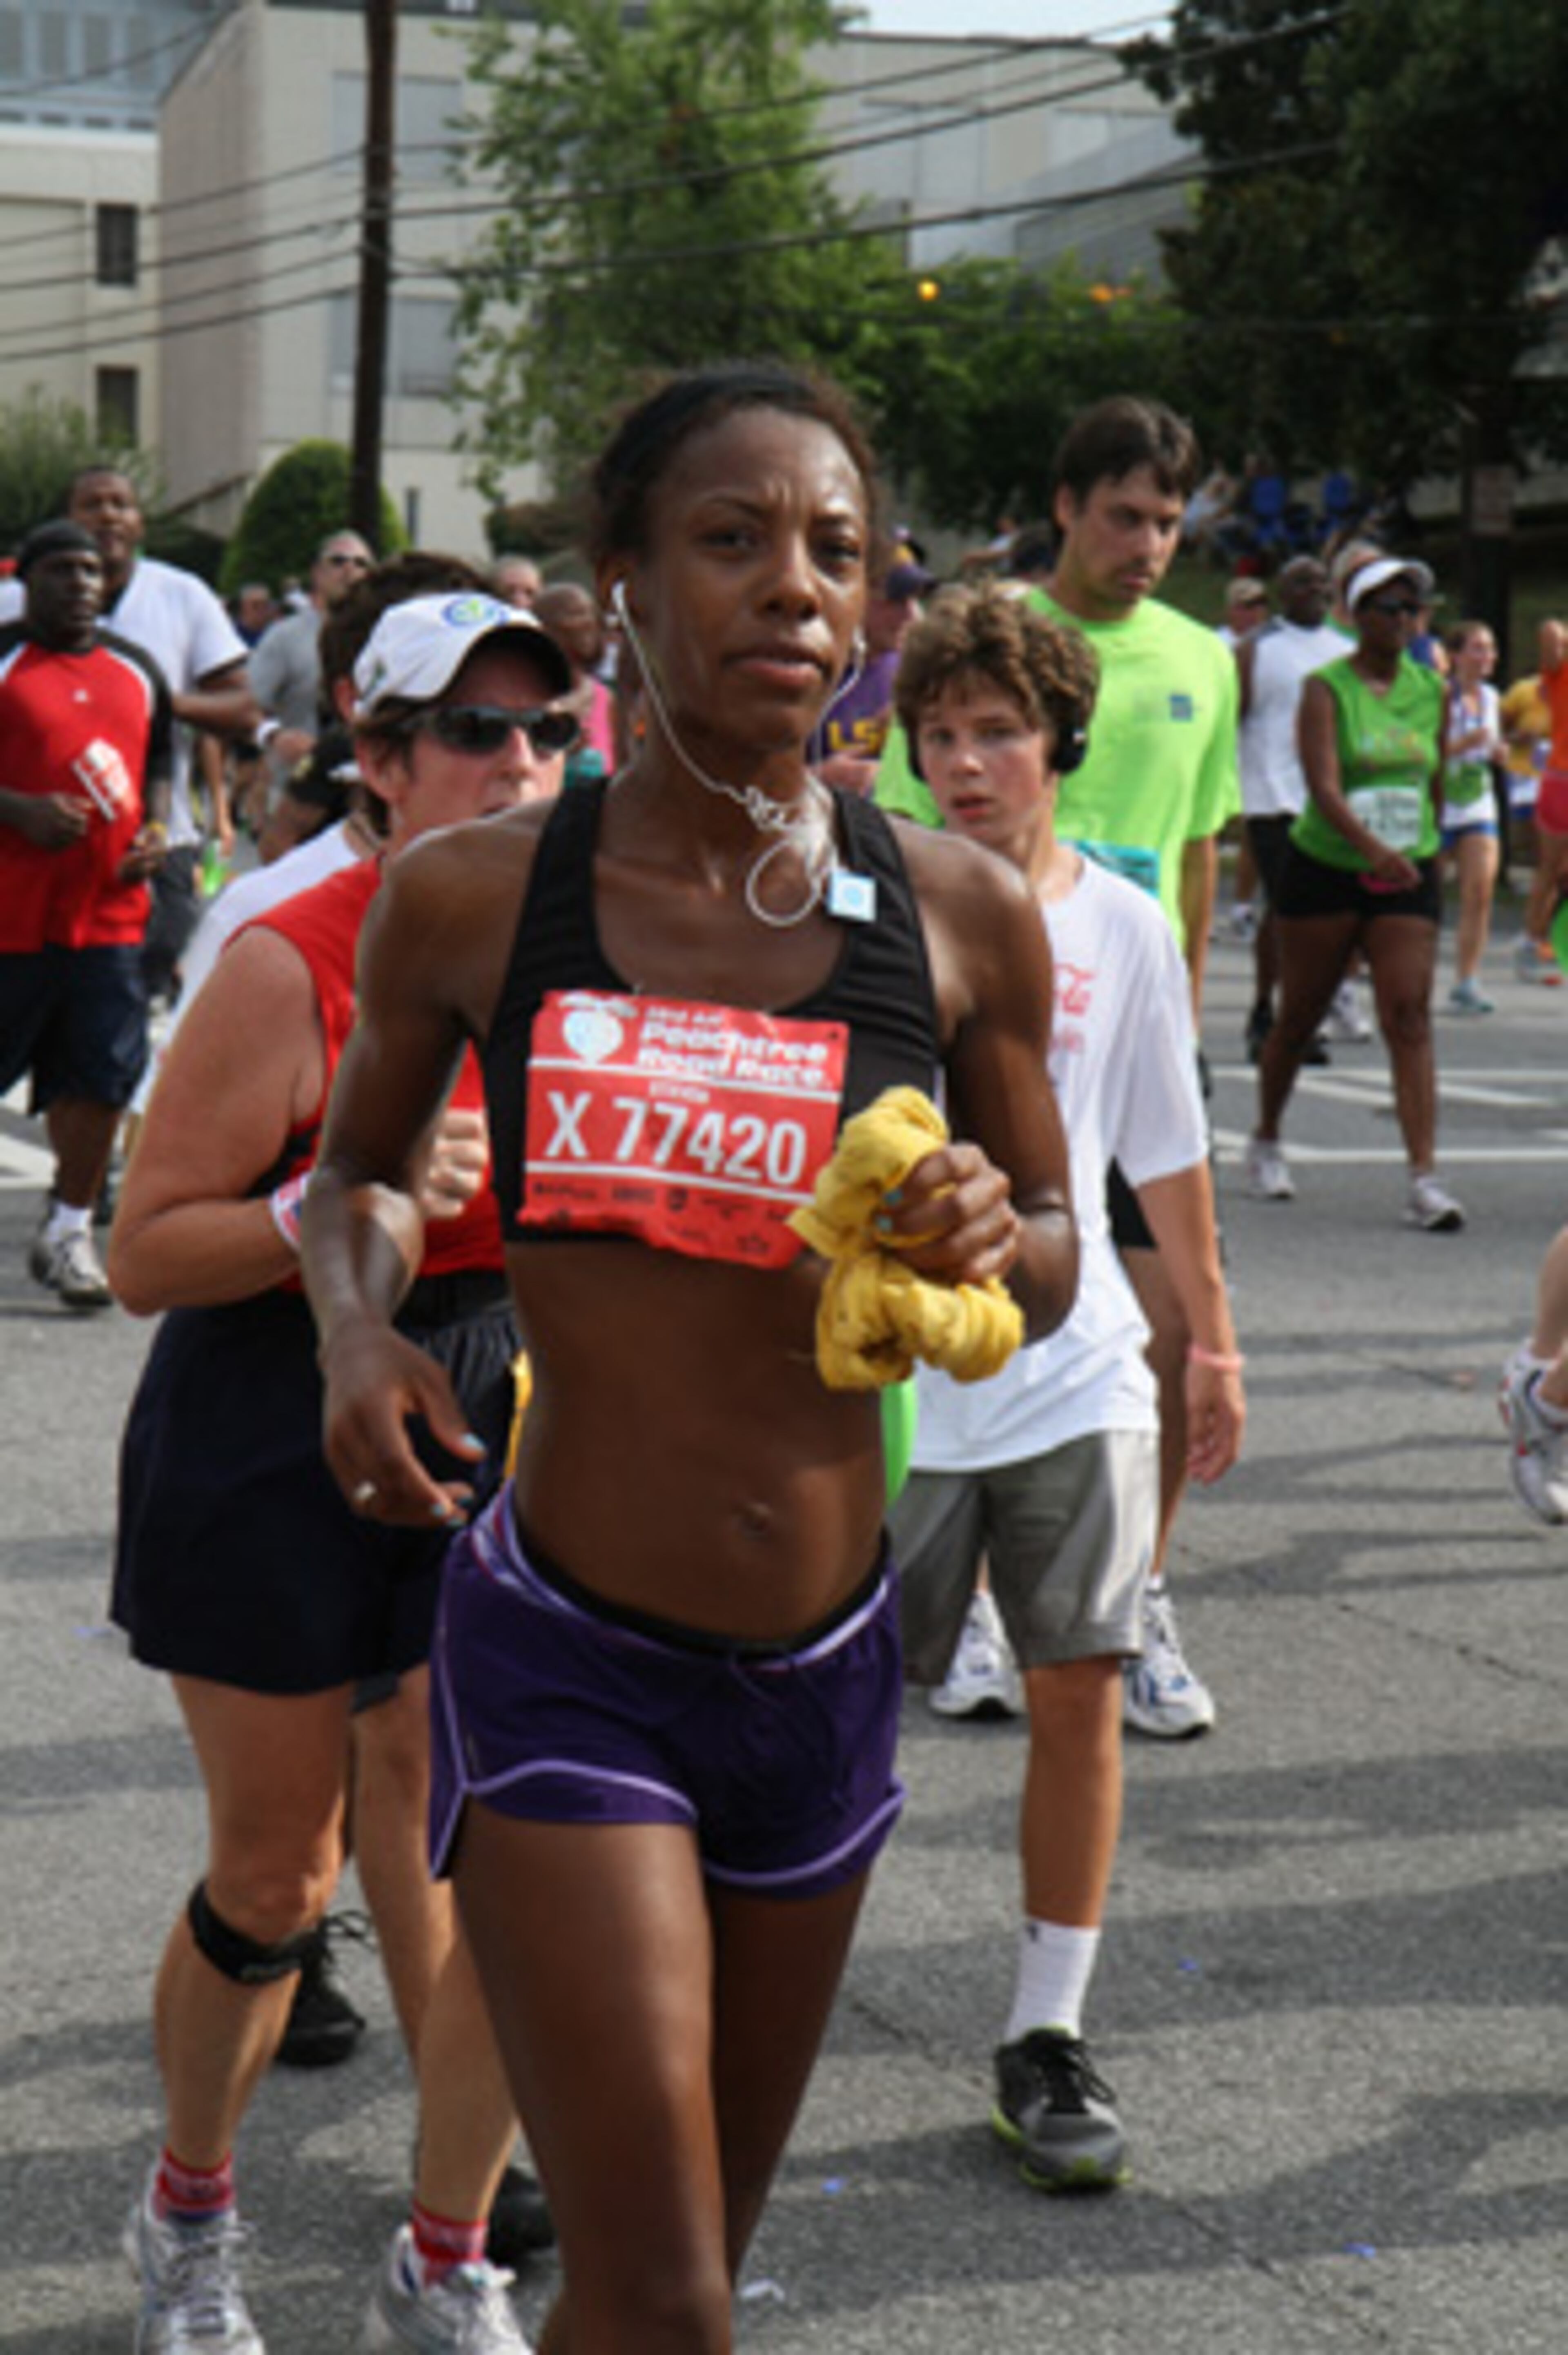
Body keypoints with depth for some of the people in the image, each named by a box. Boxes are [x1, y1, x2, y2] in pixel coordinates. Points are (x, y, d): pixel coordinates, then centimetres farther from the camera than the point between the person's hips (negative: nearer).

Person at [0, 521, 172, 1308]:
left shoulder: (135, 670, 14)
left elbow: (159, 762, 25)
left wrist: (155, 829, 7)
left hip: (110, 909, 4)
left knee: (102, 1074, 1)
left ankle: (69, 1230, 13)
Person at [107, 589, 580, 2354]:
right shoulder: (290, 966, -16)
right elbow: (146, 1256, -14)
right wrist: (341, 1201, -27)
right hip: (271, 1439, -4)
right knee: (272, 1876, 8)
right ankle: (188, 2212, 35)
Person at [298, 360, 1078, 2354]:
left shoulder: (960, 918, -3)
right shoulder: (472, 899, -6)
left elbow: (1053, 1265, 9)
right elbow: (356, 1166, 12)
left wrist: (989, 1231, -15)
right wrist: (356, 1331, -10)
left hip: (824, 1670, 3)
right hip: (565, 1664, -3)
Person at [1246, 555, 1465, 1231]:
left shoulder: (1432, 690, 6)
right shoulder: (1327, 688, -8)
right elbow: (1324, 785, -22)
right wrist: (1371, 846, -36)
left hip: (1408, 877, 3)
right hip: (1325, 869, -3)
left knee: (1410, 1018, -11)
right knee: (1299, 1017, 10)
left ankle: (1424, 1179, -17)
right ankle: (1265, 1142, 33)